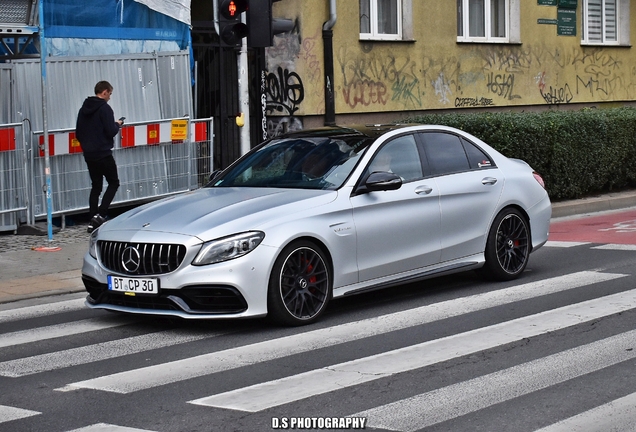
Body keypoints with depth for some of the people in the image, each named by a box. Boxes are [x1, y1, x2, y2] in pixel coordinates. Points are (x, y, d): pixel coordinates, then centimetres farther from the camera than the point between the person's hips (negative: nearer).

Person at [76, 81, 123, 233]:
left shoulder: (84, 109, 11)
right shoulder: (104, 108, -12)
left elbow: (78, 133, 14)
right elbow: (111, 132, -18)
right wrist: (117, 124, 2)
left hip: (89, 155, 7)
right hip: (103, 154, -7)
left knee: (96, 186, 13)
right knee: (113, 183, 5)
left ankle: (93, 221, 7)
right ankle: (100, 214, -10)